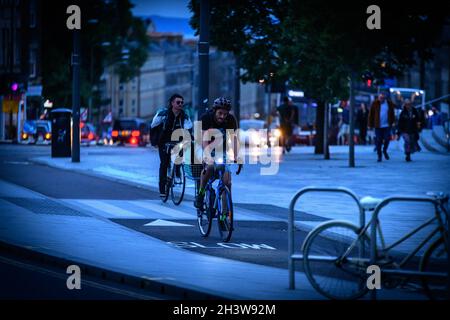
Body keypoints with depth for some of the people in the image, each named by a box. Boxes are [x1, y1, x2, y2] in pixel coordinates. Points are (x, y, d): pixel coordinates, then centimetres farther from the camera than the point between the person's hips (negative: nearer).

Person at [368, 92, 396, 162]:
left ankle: (385, 150, 24)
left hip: (387, 125, 1)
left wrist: (393, 122, 7)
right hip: (378, 126, -1)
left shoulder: (389, 103, 5)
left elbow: (392, 114, 12)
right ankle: (379, 156, 10)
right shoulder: (375, 104, -1)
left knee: (387, 139, -5)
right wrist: (370, 125, -1)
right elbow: (371, 115, 1)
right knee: (378, 141, 0)